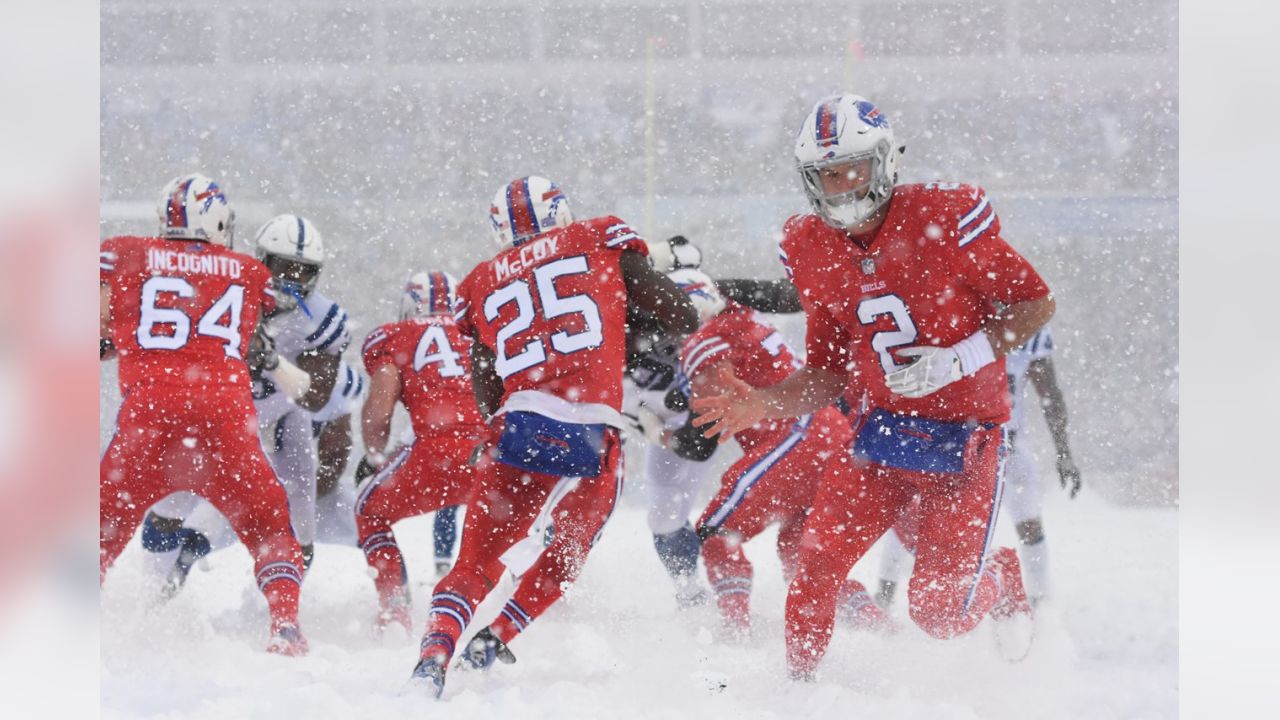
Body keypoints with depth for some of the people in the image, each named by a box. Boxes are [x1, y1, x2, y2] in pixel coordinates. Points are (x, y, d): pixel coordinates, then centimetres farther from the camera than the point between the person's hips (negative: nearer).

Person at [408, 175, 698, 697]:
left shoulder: (483, 286, 19)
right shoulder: (600, 243, 12)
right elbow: (680, 317, 10)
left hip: (522, 424, 2)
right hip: (594, 430, -2)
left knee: (478, 559, 6)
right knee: (566, 555, 18)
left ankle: (433, 657, -14)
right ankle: (496, 638, 4)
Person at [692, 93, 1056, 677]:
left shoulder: (944, 217, -14)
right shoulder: (811, 250, 2)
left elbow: (1036, 303, -8)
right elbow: (829, 375, 10)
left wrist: (955, 360, -21)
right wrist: (763, 404, -9)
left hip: (964, 437, -4)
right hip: (880, 434, 4)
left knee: (939, 612, -4)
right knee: (819, 556, -17)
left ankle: (1001, 581, 30)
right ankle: (797, 682, 2)